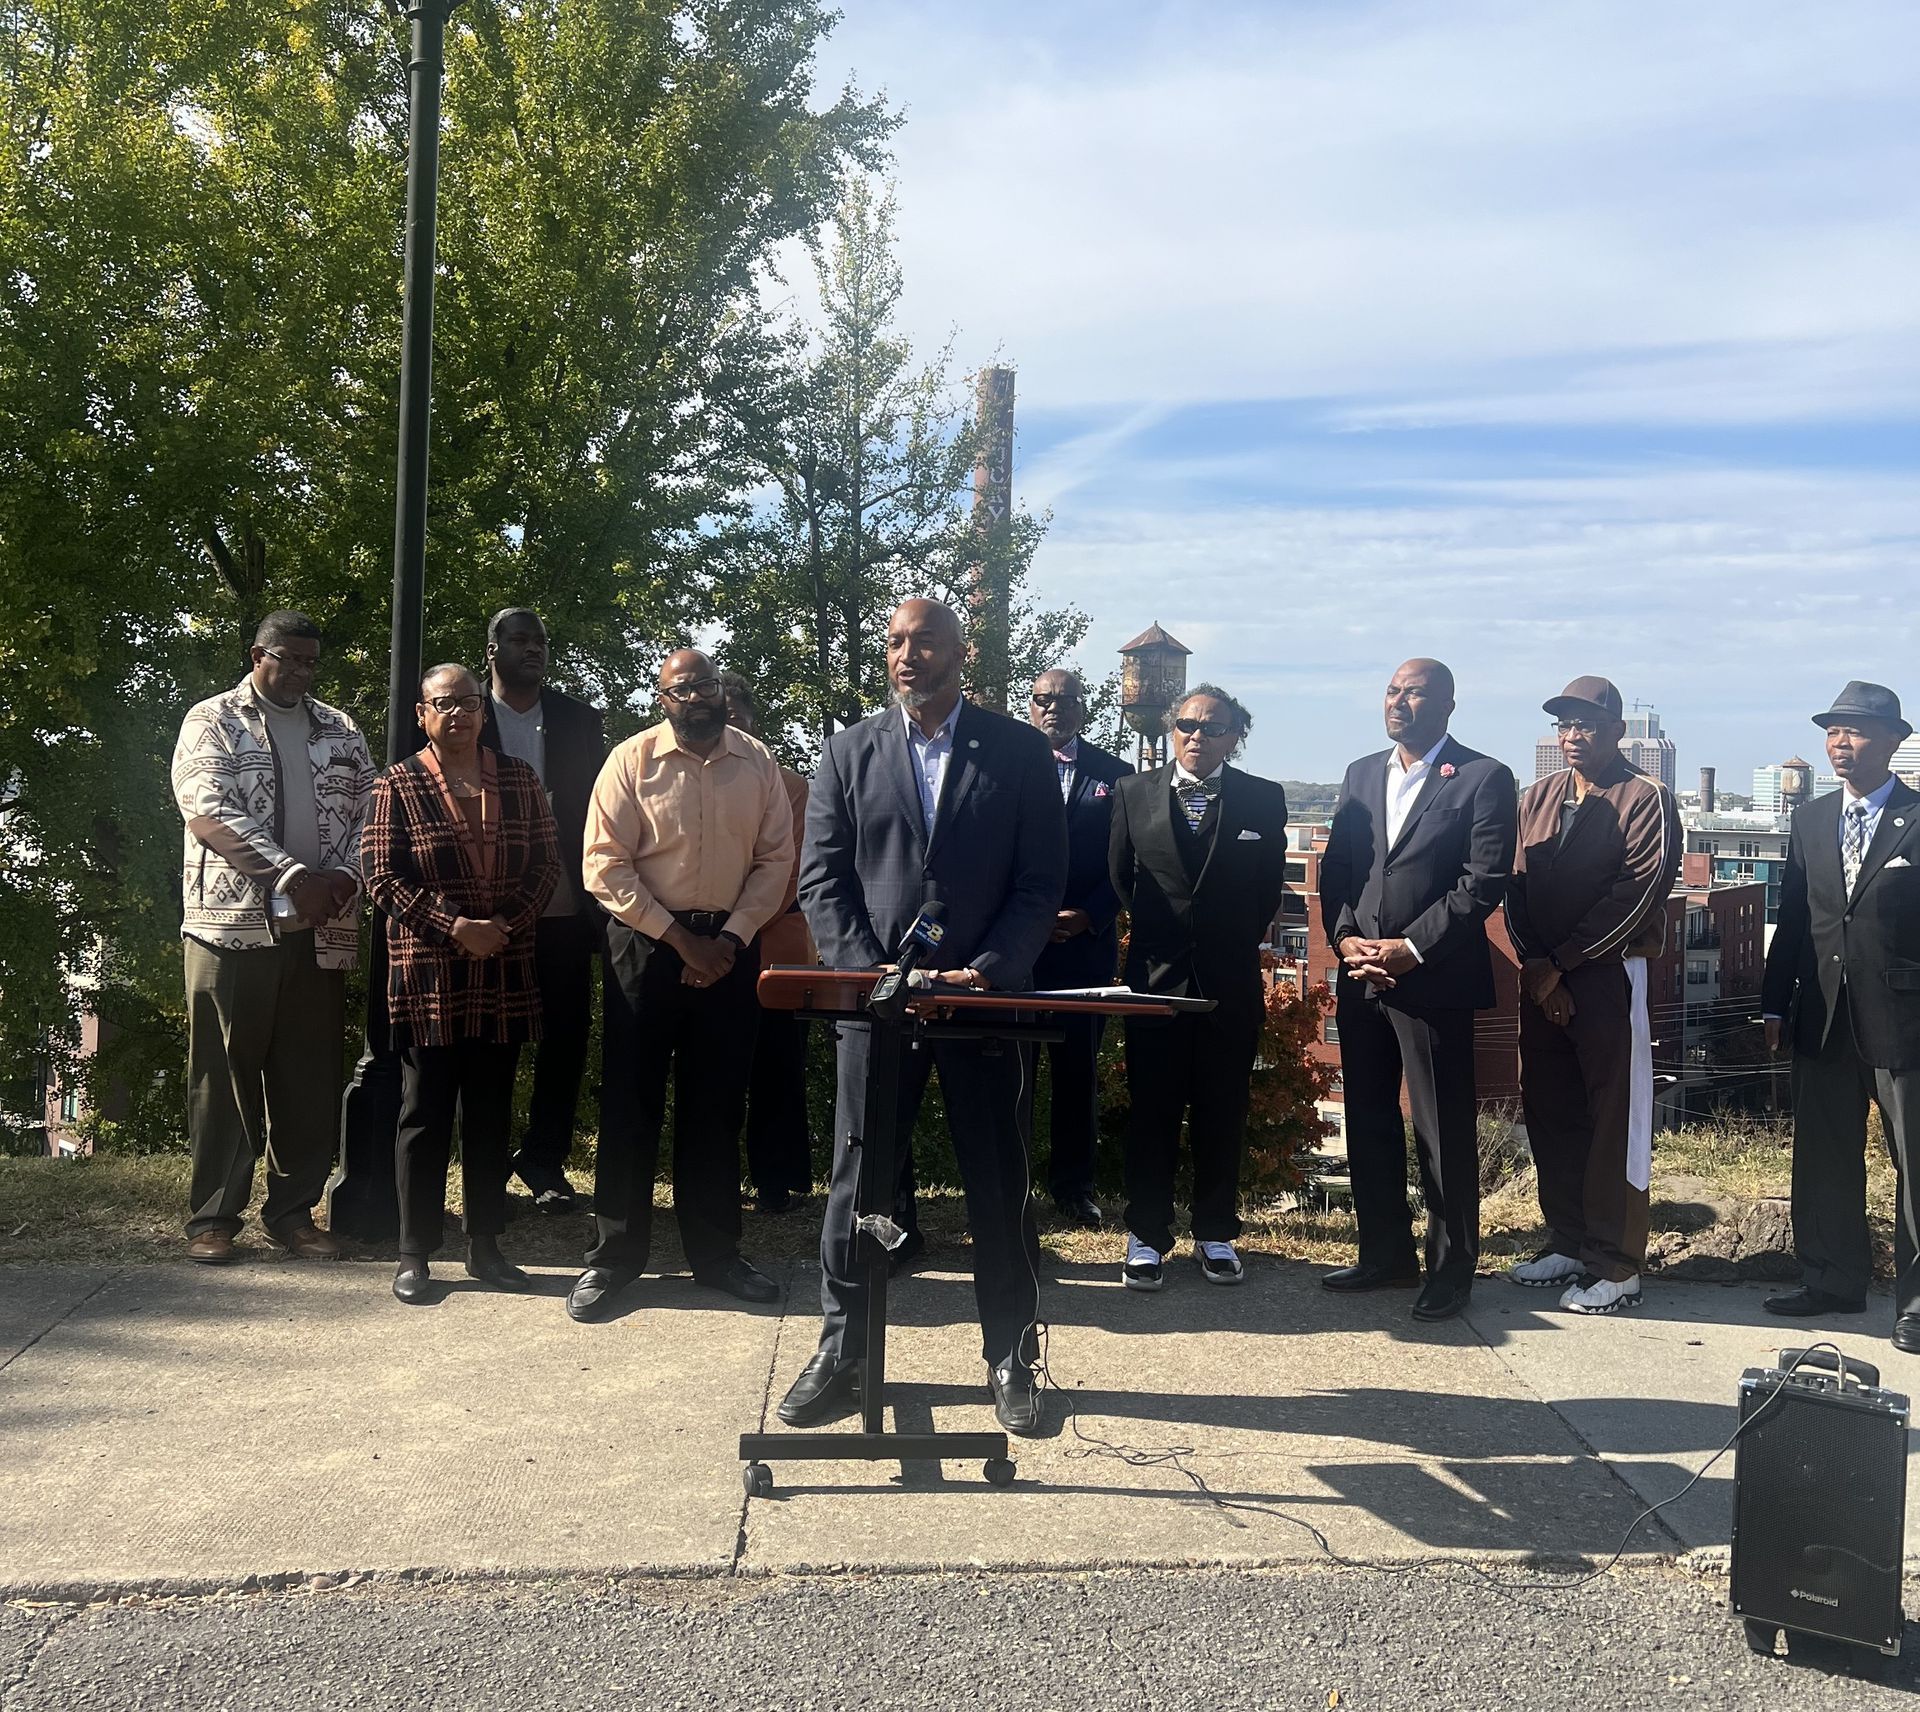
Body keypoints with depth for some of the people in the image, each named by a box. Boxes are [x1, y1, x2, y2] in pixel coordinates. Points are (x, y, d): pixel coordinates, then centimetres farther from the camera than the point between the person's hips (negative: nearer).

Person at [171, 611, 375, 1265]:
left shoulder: (341, 732, 16)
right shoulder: (212, 721, 3)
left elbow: (369, 812, 10)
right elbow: (208, 811, -11)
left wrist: (345, 875, -10)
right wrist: (291, 875, -18)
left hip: (321, 932, 4)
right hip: (232, 927, -3)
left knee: (310, 1076, 6)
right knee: (224, 1073, 3)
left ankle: (294, 1210, 16)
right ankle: (213, 1216, 12)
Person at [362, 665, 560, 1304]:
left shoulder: (519, 779, 8)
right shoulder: (398, 785, -1)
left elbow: (547, 862, 7)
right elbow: (382, 878, -7)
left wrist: (508, 923, -8)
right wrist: (454, 927, -16)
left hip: (506, 977, 3)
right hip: (428, 975, -3)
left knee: (491, 1114, 10)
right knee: (425, 1114, 3)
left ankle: (485, 1246, 21)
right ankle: (415, 1255, 13)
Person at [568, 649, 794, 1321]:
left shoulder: (757, 762, 3)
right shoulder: (632, 760, -5)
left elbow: (775, 858, 3)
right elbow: (606, 865, -8)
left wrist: (731, 939, -7)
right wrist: (679, 938, -11)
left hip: (729, 947, 2)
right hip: (645, 943, -2)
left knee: (717, 1105, 10)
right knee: (631, 1103, 3)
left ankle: (715, 1253, 22)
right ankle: (613, 1258, 14)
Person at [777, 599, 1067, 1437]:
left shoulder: (1020, 750, 2)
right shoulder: (850, 750, 6)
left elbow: (1042, 881, -1)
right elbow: (821, 878, 3)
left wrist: (988, 971, -13)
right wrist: (867, 971, -9)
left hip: (984, 993, -1)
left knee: (999, 1186, 7)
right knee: (856, 1180, 5)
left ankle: (1009, 1357, 21)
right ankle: (841, 1351, 19)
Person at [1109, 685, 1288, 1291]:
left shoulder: (1263, 799, 3)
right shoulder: (1133, 792, 4)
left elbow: (1269, 888, 7)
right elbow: (1121, 876, 12)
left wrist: (1238, 943, 9)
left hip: (1231, 980, 0)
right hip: (1156, 976, 0)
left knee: (1223, 1114, 7)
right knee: (1152, 1111, 4)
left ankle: (1216, 1234, 18)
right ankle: (1147, 1236, 12)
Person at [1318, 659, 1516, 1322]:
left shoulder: (1483, 779, -3)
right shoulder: (1361, 775, 15)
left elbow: (1483, 882, -11)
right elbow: (1335, 869, 13)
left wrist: (1411, 950, -15)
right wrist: (1346, 938, -3)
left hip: (1434, 980, -6)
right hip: (1361, 978, 6)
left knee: (1444, 1132, 1)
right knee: (1369, 1123, 13)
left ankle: (1451, 1268, 14)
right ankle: (1385, 1252, 26)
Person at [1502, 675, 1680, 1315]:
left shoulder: (1647, 800, -5)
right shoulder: (1536, 799, 13)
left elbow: (1638, 894, -13)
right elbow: (1516, 889, 9)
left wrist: (1560, 963, -13)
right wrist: (1535, 965, -5)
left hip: (1611, 978, -6)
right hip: (1542, 979, 6)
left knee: (1614, 1124, -1)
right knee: (1549, 1116, 11)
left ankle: (1617, 1269, 5)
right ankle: (1568, 1244, 24)